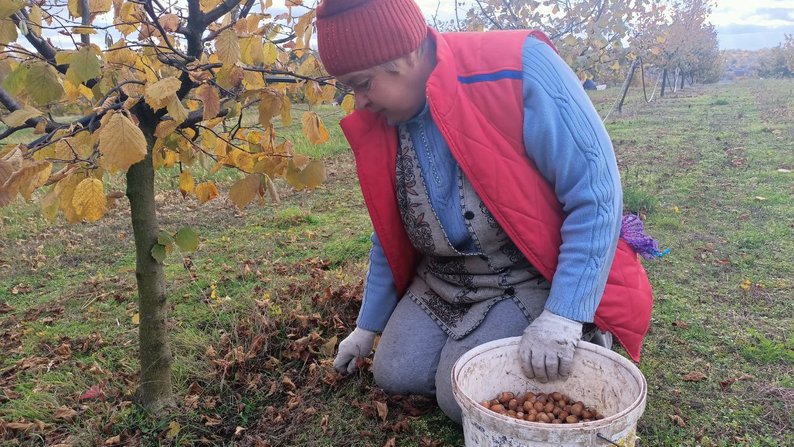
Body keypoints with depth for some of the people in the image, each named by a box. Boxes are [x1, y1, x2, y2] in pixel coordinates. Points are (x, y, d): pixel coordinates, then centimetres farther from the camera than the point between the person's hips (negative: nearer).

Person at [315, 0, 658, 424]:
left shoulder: (519, 70, -24)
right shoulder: (377, 125, -4)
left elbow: (596, 195, -23)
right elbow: (389, 236, 9)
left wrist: (563, 317, -28)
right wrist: (368, 326, 16)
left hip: (532, 278, -6)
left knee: (462, 397, -16)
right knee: (393, 374, -2)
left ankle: (577, 334, 10)